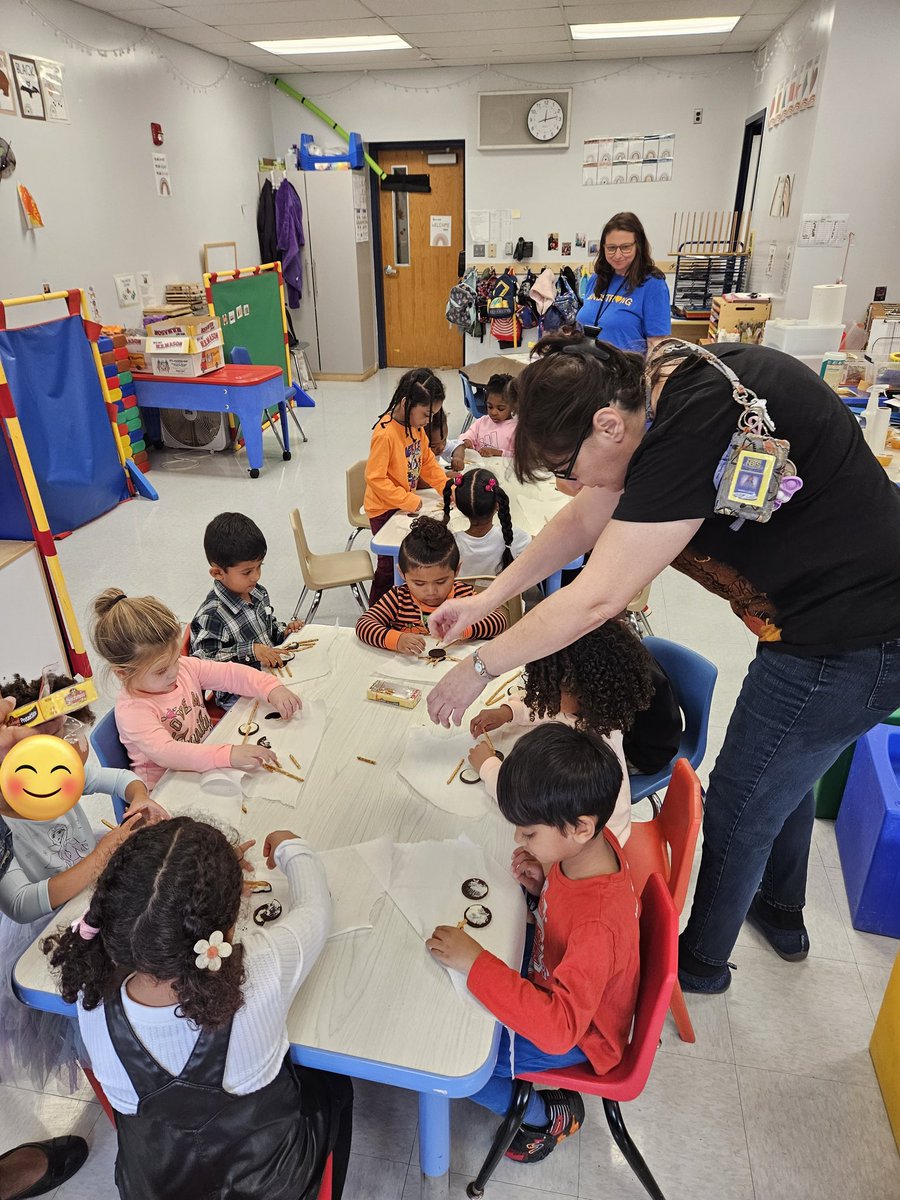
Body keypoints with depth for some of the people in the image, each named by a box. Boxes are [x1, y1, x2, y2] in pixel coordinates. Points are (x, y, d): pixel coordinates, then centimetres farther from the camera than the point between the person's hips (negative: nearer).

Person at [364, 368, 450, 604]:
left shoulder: (416, 426, -3)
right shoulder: (385, 434, -27)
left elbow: (427, 460, 9)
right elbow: (375, 478, -26)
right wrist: (411, 501, -24)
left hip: (407, 503, 7)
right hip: (385, 509, -7)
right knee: (390, 564, 6)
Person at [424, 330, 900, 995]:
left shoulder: (695, 427, -32)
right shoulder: (657, 383, -2)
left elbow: (594, 601, -28)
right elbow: (581, 521, 7)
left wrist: (478, 669, -15)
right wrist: (486, 598, 7)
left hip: (845, 644, -9)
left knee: (739, 809, 10)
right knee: (783, 767, 29)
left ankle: (701, 959, 38)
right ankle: (782, 913, 56)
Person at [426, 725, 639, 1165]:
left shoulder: (599, 924, -42)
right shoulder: (591, 845, -19)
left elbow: (559, 1027, -42)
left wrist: (474, 962, -43)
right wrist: (541, 885, -17)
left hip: (578, 1035, -8)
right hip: (553, 978, 8)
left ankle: (549, 1115, 12)